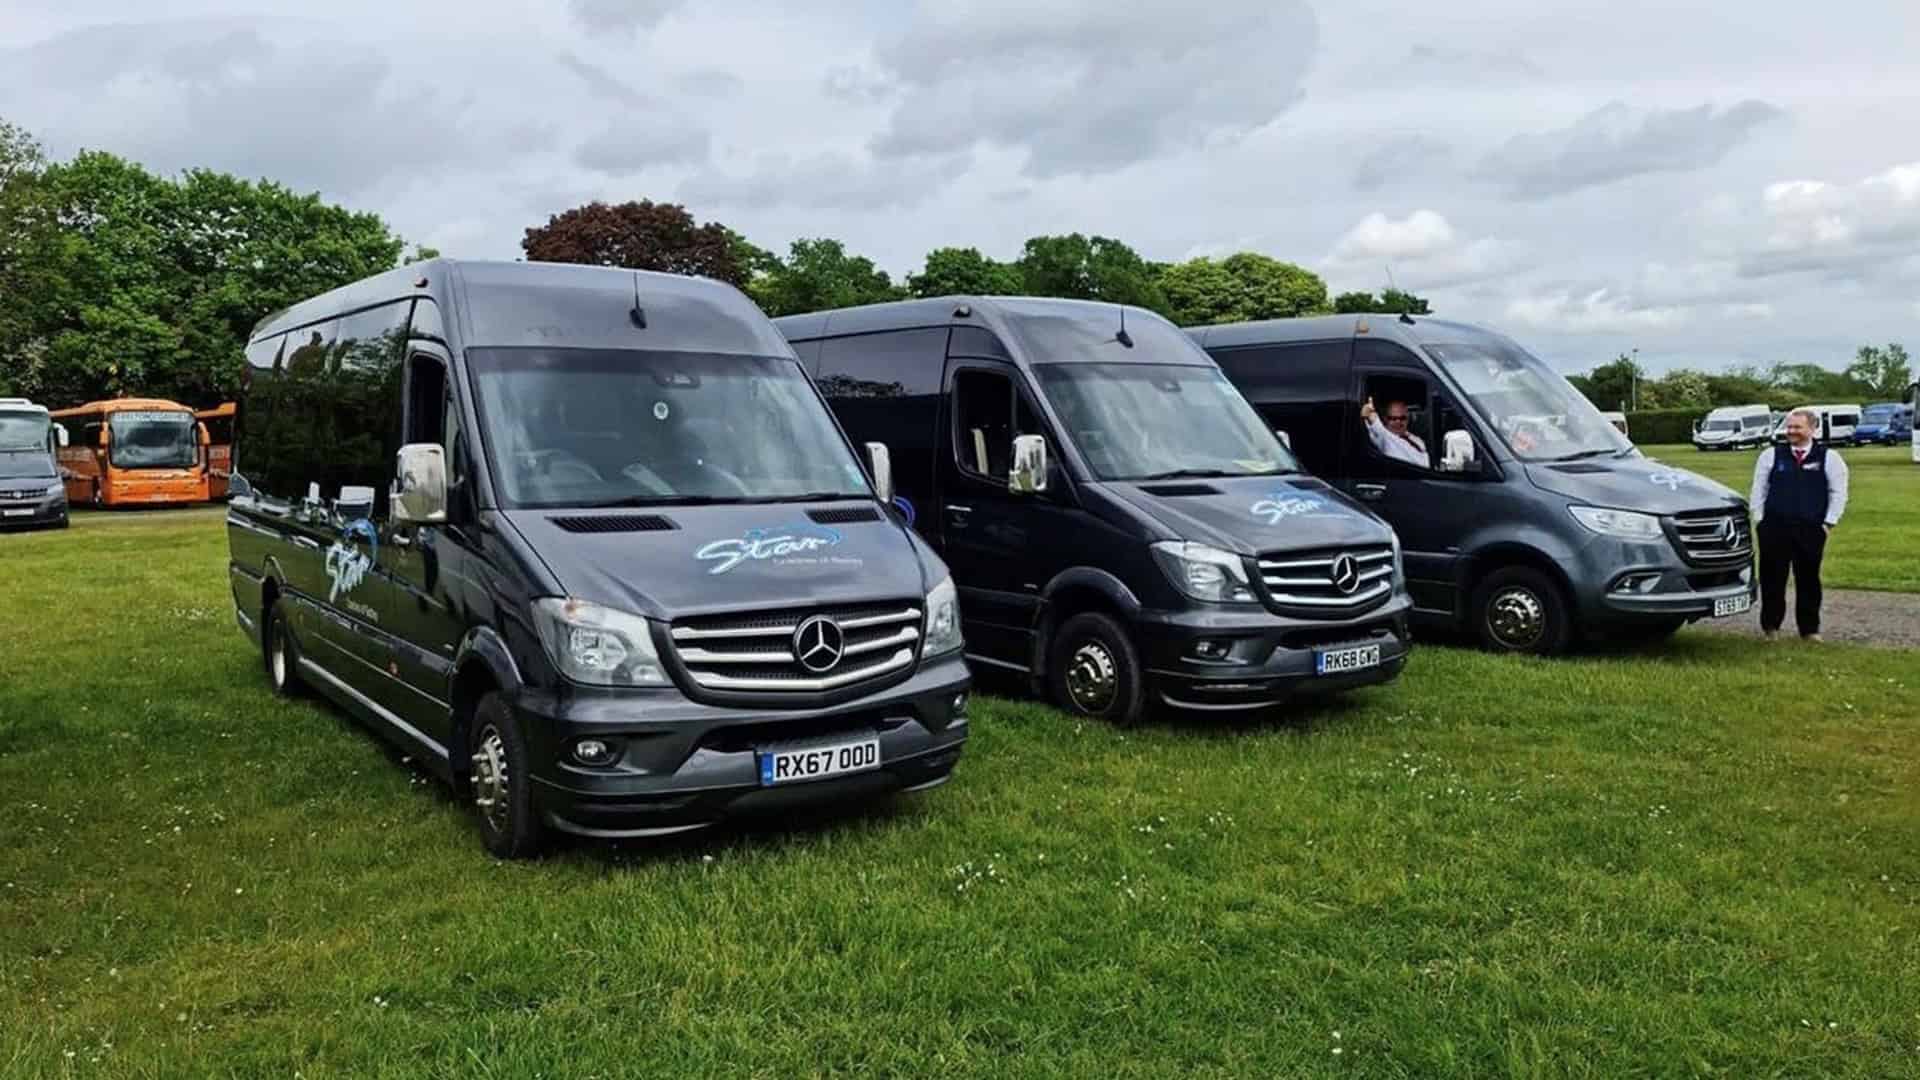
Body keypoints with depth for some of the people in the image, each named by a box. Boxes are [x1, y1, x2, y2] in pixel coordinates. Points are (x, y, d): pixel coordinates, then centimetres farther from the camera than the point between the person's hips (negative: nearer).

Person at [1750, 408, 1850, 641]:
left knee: (1808, 579, 6)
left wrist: (1829, 522, -1)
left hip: (1811, 530, 0)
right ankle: (1770, 626, 14)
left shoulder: (1829, 458, 3)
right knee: (1772, 579, 3)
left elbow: (1838, 493, 5)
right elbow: (1759, 490, 9)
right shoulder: (1771, 455, 5)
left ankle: (1809, 629, 15)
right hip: (1774, 528, 0)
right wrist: (1760, 519, 3)